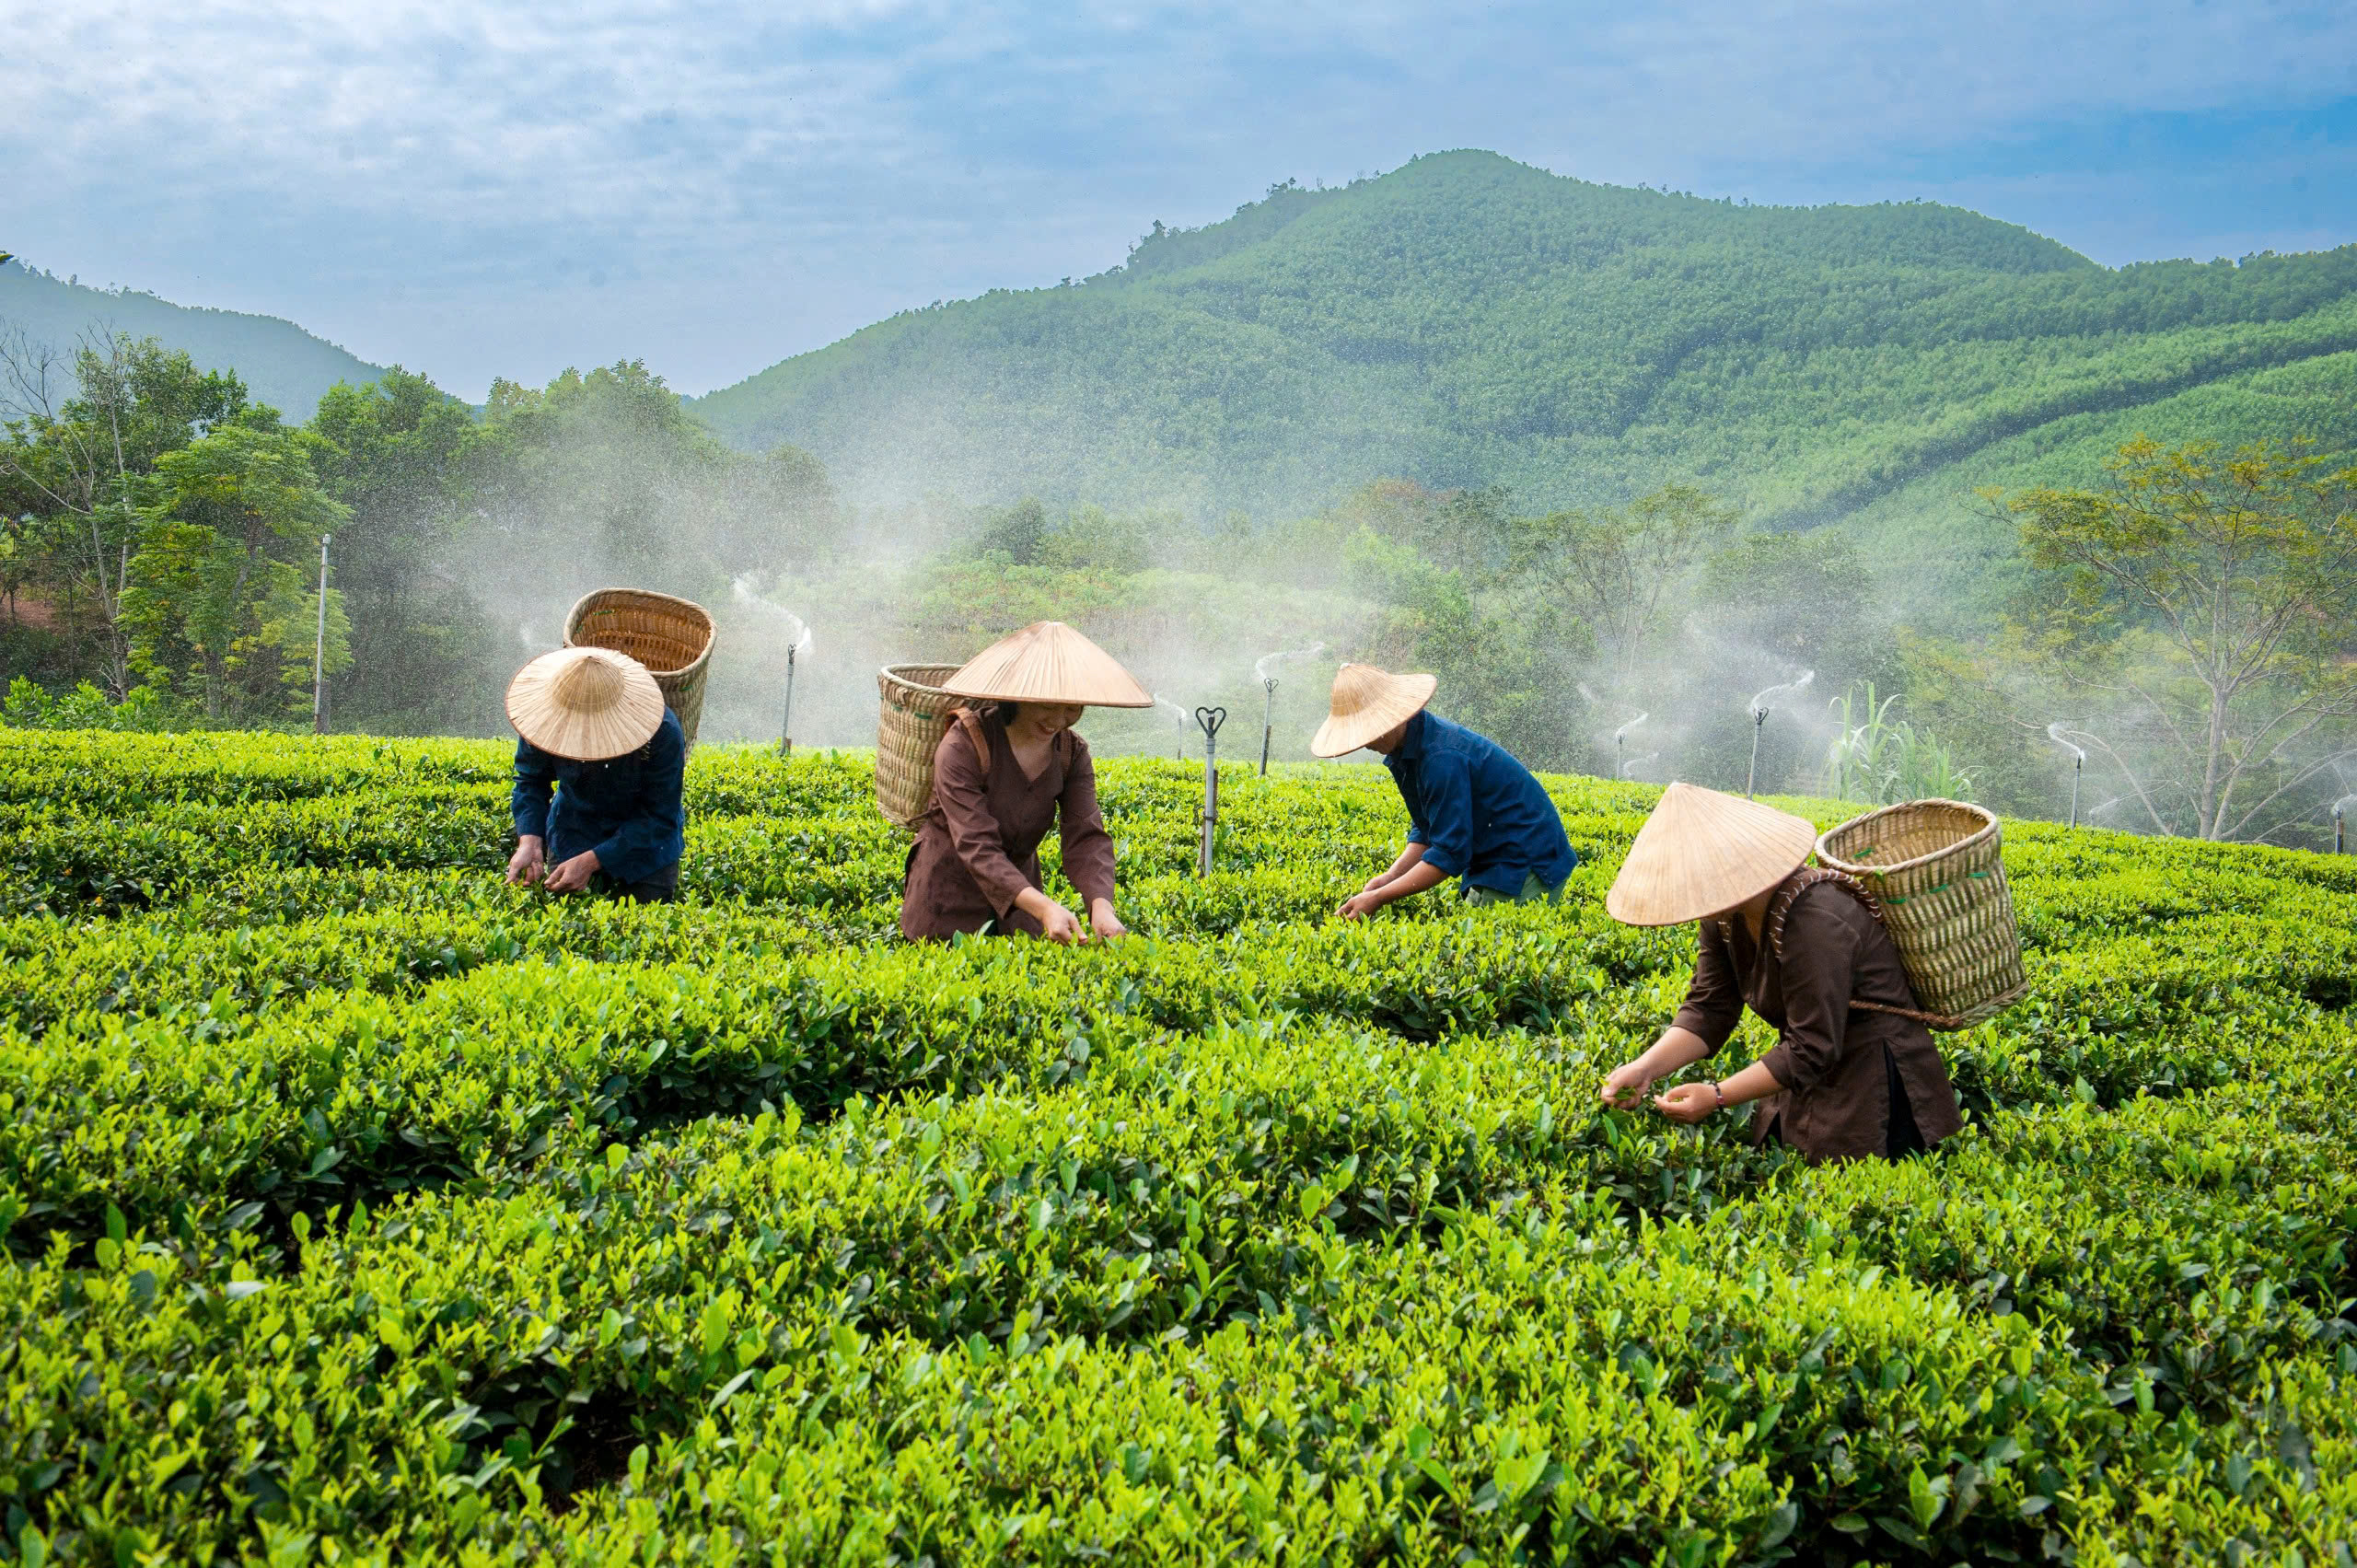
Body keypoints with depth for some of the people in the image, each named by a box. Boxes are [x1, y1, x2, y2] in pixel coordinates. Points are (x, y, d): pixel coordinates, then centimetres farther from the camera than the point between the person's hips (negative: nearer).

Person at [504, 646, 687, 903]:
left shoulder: (663, 733, -34)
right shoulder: (544, 717, -26)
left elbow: (659, 817, -26)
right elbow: (531, 780, -9)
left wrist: (590, 861, -32)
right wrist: (529, 841, -27)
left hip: (645, 840, -2)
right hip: (575, 828, 2)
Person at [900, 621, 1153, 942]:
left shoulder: (1072, 753, -6)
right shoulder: (962, 747, -23)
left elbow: (1086, 838, -17)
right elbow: (977, 846, -31)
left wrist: (1101, 905, -38)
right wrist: (1043, 907, -45)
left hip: (1020, 885, 5)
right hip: (949, 893, -4)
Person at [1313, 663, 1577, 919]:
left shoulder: (1442, 757, -27)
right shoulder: (1403, 750, 4)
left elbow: (1450, 854, -26)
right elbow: (1426, 828, 13)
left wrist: (1377, 898, -24)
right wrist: (1391, 876, -5)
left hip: (1527, 867, -10)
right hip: (1492, 864, 10)